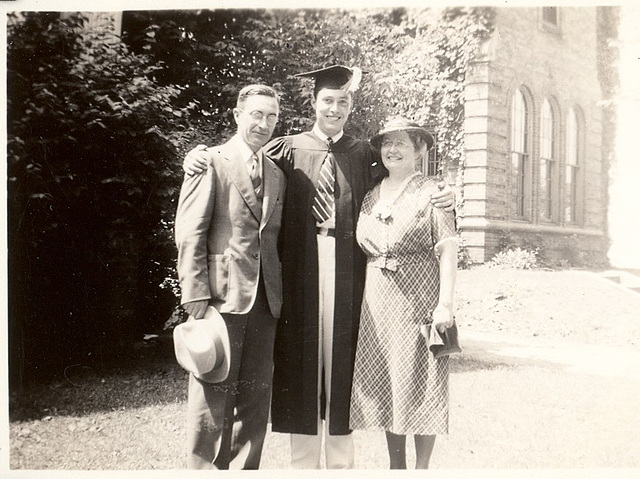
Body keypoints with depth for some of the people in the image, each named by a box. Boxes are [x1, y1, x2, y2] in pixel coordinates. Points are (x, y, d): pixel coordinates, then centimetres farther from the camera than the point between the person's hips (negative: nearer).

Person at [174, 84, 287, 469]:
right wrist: (196, 296, -14)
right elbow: (190, 233, -7)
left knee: (255, 398, 10)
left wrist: (280, 294, 6)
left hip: (265, 301, 6)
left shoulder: (278, 174, 16)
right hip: (222, 296, -5)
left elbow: (275, 238, 15)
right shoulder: (211, 162, -1)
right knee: (214, 395, -1)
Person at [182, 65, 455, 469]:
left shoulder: (365, 156, 11)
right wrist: (198, 158, -9)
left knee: (341, 359, 5)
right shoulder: (287, 150, 8)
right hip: (301, 270, 0)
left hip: (347, 270, 0)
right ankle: (303, 463, 18)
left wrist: (441, 197, -7)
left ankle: (341, 462, 18)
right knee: (302, 360, 6)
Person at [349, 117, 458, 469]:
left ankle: (422, 468, 14)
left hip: (419, 303, -5)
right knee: (385, 387, 9)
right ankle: (396, 466, 23)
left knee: (419, 385, 1)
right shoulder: (370, 197, 12)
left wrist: (445, 303, -16)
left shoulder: (431, 193, -2)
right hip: (378, 305, 5)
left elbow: (448, 251, -8)